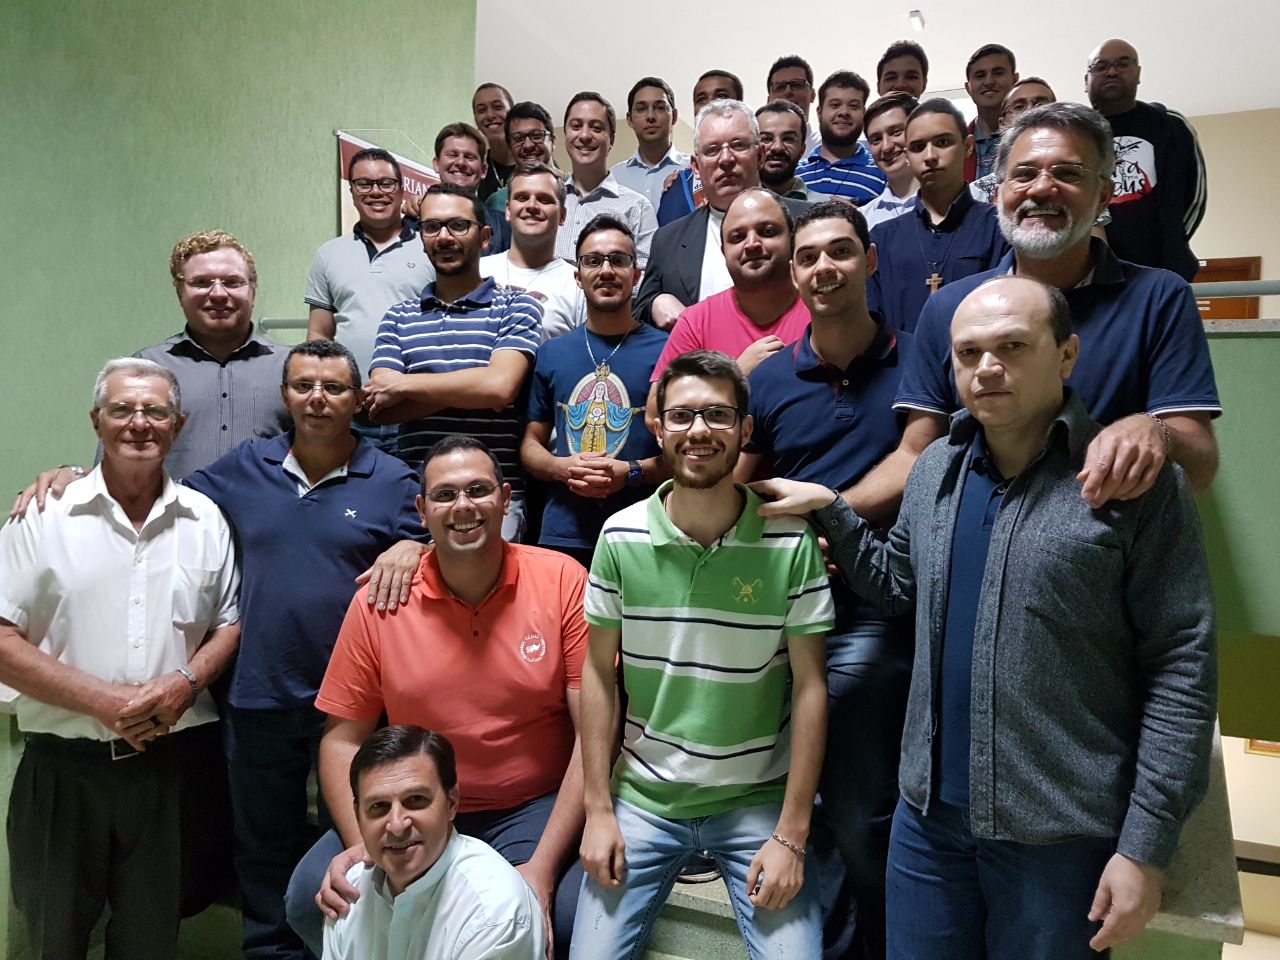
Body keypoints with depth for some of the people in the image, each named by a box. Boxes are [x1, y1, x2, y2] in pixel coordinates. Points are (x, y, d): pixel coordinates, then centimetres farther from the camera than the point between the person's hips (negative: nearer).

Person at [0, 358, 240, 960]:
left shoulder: (204, 521, 5)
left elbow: (231, 621, 9)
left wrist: (185, 683, -10)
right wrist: (101, 700, -15)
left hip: (172, 763, 1)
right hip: (64, 767, -1)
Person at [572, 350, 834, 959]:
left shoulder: (791, 541, -11)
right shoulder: (620, 537, -6)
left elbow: (810, 687, -8)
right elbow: (599, 673, 0)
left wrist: (791, 834, -9)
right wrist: (598, 809, -2)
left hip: (757, 804, -1)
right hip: (642, 799, 2)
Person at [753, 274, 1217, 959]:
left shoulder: (1133, 483, -11)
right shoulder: (934, 470, 4)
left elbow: (1181, 668, -12)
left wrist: (1146, 846, -13)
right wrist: (828, 509, 2)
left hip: (1063, 836, -4)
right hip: (928, 814, 5)